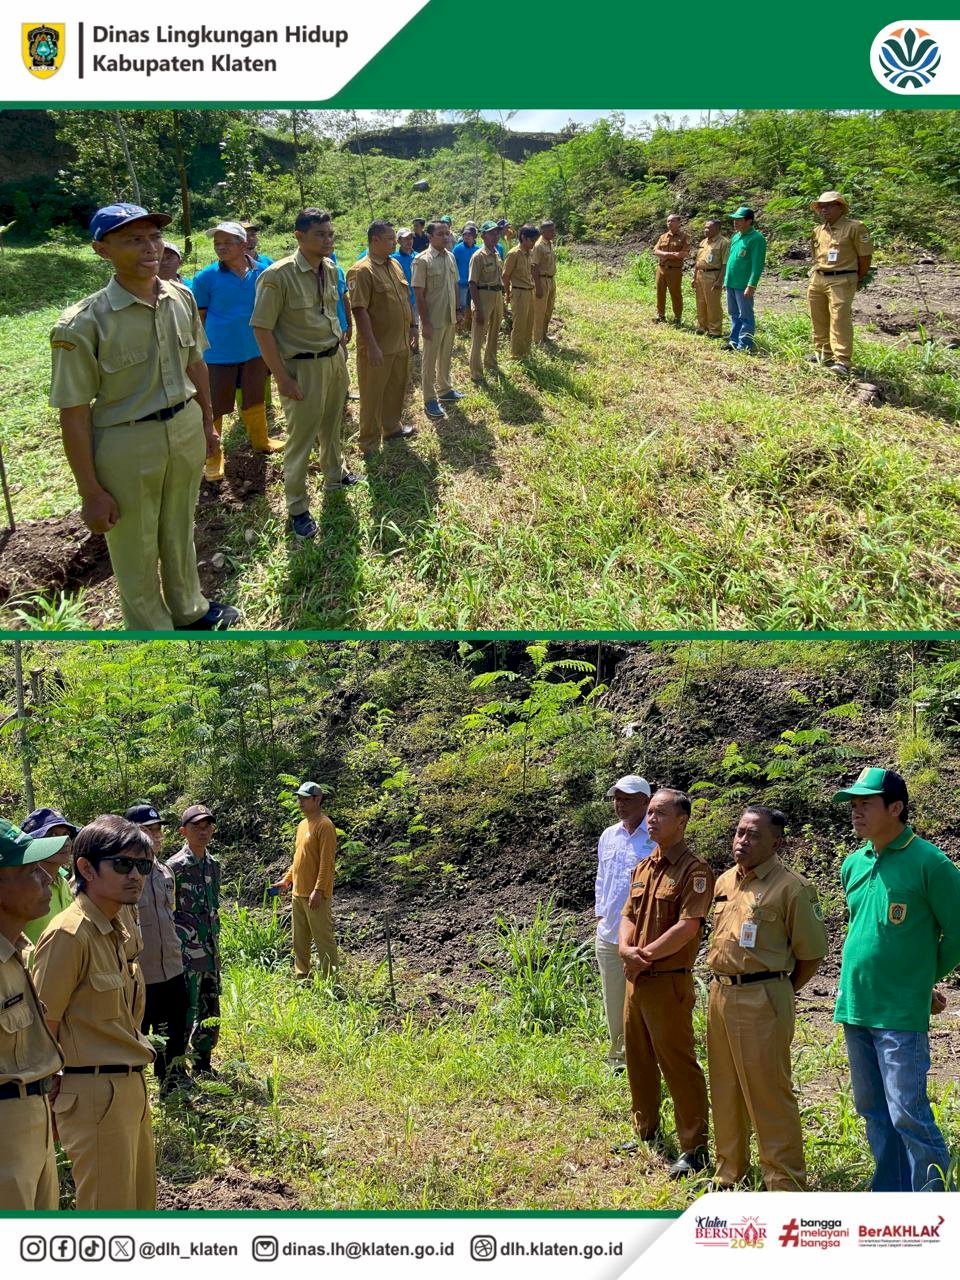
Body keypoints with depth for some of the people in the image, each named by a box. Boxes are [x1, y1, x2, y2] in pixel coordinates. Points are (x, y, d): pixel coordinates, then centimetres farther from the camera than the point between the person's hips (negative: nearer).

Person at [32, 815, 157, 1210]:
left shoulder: (118, 932, 11)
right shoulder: (69, 934, -17)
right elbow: (42, 1026, -16)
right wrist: (57, 1102, -11)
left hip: (130, 1088, 9)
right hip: (94, 1093, -9)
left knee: (140, 1205, 17)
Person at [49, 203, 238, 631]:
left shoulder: (182, 298, -5)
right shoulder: (83, 323, -22)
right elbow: (74, 412, -19)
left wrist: (207, 423, 18)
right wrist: (90, 492, -16)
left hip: (186, 430, 6)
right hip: (126, 444, -5)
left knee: (179, 530, 26)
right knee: (135, 550, 13)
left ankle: (189, 609, 48)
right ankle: (154, 628, 33)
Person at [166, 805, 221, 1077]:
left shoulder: (213, 865, 10)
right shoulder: (175, 866, -11)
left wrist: (215, 943, 16)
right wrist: (177, 949, -13)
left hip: (211, 950, 7)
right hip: (186, 951, -7)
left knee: (211, 1013, 14)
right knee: (186, 1013, -4)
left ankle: (203, 1064, 26)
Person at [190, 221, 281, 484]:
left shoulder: (262, 272, -3)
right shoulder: (206, 278, -11)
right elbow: (198, 319, -4)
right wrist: (200, 353, -4)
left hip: (255, 351, 4)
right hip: (219, 354, -3)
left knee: (255, 400, 22)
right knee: (214, 407, 4)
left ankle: (260, 440, 42)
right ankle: (212, 457, 16)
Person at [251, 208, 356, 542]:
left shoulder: (330, 269, 2)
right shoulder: (278, 275, -20)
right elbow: (262, 328, -18)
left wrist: (339, 352, 14)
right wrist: (282, 377, -18)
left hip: (335, 359, 7)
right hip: (304, 367, -7)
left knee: (331, 426, 24)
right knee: (301, 437, 3)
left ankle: (334, 475, 46)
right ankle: (297, 508, 15)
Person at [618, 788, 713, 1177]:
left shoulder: (694, 870, -13)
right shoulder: (643, 867, 13)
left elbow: (687, 927, -21)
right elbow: (628, 916, 13)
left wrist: (645, 955, -16)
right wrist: (626, 949, -8)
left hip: (669, 982, -8)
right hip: (636, 980, 8)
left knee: (678, 1065, -3)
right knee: (638, 1060, 18)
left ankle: (695, 1149, 6)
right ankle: (647, 1133, 33)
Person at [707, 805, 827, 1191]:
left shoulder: (792, 888, -12)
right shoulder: (725, 882, 10)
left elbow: (811, 955, -8)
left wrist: (776, 991, -1)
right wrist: (723, 985, 16)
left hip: (762, 1000, -7)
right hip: (721, 995, 8)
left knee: (769, 1093, -3)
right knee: (725, 1090, 17)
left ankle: (786, 1184, 7)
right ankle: (729, 1170, 32)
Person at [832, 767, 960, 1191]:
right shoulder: (854, 865, 8)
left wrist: (924, 980, 5)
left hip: (900, 1014, -7)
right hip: (854, 1008, 7)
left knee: (908, 1113, -7)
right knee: (873, 1111, 15)